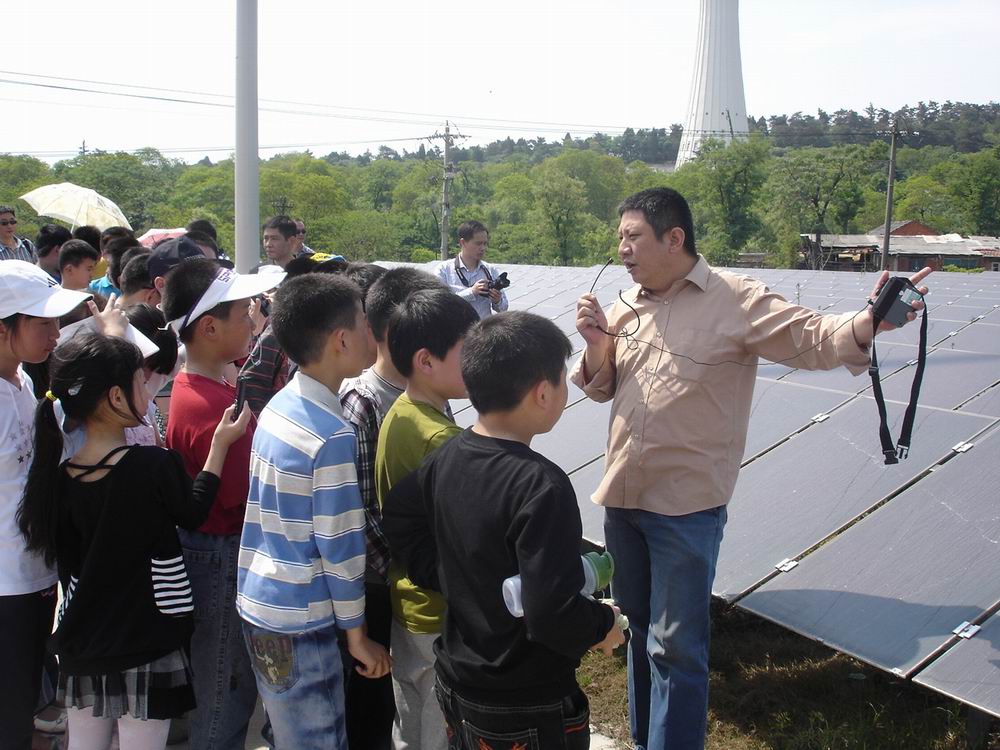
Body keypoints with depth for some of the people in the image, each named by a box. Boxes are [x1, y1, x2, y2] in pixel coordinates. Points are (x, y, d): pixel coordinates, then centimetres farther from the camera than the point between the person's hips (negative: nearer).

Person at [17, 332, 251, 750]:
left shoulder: (59, 475, -4)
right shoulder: (153, 465, -21)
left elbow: (66, 561, 7)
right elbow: (192, 514, -2)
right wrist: (220, 445, 5)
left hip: (82, 643, 6)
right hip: (146, 643, -5)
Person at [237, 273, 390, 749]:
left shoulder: (279, 406, 3)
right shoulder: (332, 435, -21)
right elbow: (339, 544, -18)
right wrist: (357, 633, -9)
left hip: (257, 602, 8)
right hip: (299, 623, -8)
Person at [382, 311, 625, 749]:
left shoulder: (446, 458, -5)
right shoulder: (542, 486, -28)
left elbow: (398, 517, 9)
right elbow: (552, 613, -30)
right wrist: (605, 625, -12)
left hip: (455, 681, 7)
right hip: (526, 713, -7)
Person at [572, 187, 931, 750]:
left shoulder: (735, 301, -12)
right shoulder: (628, 306, 6)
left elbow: (811, 337, -20)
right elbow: (601, 388, 14)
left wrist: (870, 321, -40)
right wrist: (596, 343, -8)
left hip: (686, 505, -6)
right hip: (621, 494, 7)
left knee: (676, 646, 0)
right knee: (639, 625, 22)